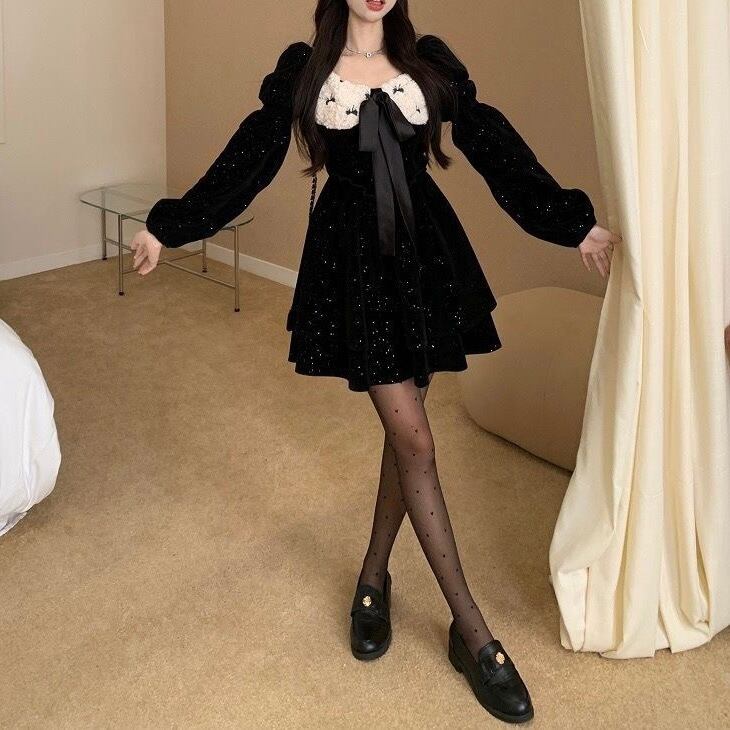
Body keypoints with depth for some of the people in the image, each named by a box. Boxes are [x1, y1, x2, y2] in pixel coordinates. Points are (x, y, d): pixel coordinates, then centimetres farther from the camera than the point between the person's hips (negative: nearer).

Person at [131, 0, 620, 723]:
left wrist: (573, 224, -2)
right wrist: (169, 226, 7)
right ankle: (471, 630, 2)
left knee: (403, 428, 7)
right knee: (413, 439, -6)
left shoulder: (430, 61, 7)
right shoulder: (302, 68, 4)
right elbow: (249, 158, 6)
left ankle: (374, 576, 30)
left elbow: (493, 146, 3)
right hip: (351, 262, -3)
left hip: (426, 254, 3)